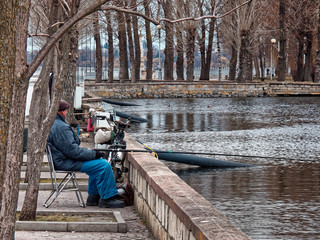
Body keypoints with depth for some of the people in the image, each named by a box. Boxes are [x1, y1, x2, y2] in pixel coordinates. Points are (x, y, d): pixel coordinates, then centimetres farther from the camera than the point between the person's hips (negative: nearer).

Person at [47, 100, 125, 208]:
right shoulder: (60, 127, -23)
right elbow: (71, 150, -24)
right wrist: (93, 154, -17)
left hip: (61, 160, 11)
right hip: (66, 163, -11)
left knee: (97, 162, 23)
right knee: (104, 166, -15)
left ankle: (93, 197, 21)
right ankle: (107, 198, -7)